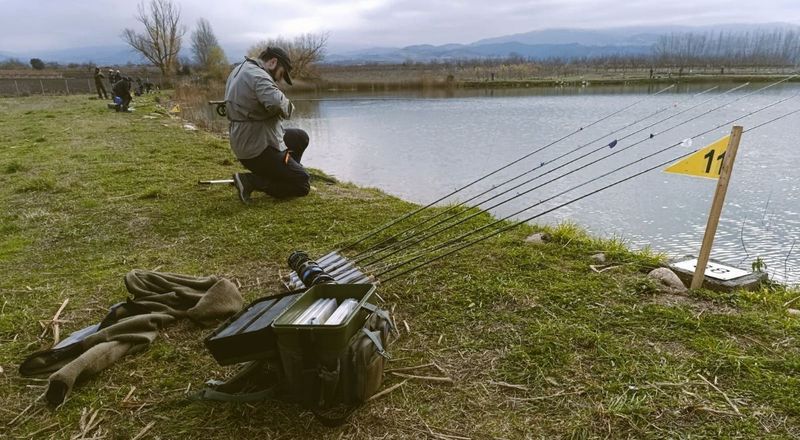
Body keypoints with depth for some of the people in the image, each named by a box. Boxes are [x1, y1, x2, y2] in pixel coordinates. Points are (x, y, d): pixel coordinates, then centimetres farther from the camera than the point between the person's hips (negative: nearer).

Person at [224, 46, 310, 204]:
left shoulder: (238, 70, 13)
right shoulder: (258, 75, -20)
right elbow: (276, 102, -37)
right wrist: (288, 107, -14)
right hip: (259, 151, -10)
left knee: (301, 137, 23)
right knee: (303, 185, -4)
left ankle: (283, 173, 17)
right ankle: (250, 181, -9)